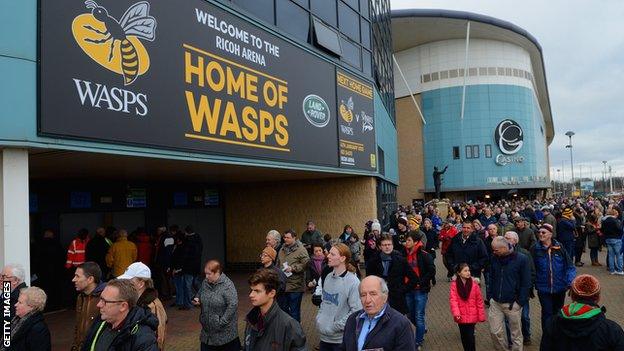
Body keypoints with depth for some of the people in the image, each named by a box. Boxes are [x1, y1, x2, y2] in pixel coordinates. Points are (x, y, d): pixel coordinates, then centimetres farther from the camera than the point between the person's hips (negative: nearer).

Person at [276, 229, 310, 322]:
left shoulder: (301, 250, -10)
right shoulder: (282, 250, 13)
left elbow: (306, 264, -17)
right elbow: (278, 265, 25)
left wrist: (293, 268, -19)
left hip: (295, 287, -7)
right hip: (283, 285, 7)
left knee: (294, 311, 3)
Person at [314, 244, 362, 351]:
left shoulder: (353, 282, -17)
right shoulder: (328, 277, 3)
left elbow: (357, 310, -20)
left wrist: (336, 326, -17)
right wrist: (319, 319, 3)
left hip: (341, 338, -6)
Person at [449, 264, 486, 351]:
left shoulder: (474, 284, -6)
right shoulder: (454, 285, -7)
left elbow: (479, 301, -1)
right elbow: (453, 300, -14)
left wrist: (481, 316, 0)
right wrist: (456, 313, -28)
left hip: (472, 316, -1)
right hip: (461, 316, 1)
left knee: (470, 336, -6)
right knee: (464, 337, 14)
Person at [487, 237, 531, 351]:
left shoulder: (522, 259, -11)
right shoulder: (494, 258, 2)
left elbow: (526, 283, -6)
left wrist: (520, 301, -9)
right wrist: (489, 296, 8)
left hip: (513, 303, -4)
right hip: (495, 302, 4)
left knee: (516, 333, 10)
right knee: (495, 331, 7)